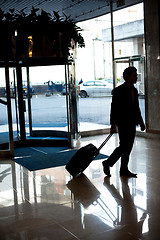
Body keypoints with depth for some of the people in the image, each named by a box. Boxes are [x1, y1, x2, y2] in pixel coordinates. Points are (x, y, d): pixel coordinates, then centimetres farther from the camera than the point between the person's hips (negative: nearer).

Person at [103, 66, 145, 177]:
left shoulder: (134, 90, 12)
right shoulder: (119, 90, -11)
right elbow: (114, 108, -13)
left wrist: (141, 122, 16)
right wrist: (113, 124, -17)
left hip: (132, 123, 8)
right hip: (123, 123, -8)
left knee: (128, 146, 10)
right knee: (124, 146, -7)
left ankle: (124, 169, 19)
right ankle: (108, 163, 10)